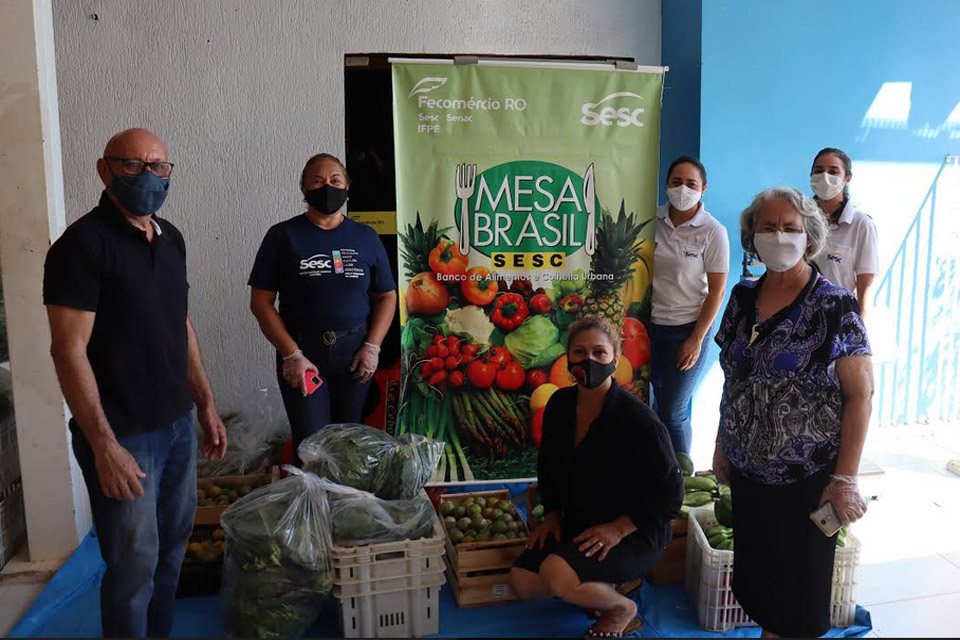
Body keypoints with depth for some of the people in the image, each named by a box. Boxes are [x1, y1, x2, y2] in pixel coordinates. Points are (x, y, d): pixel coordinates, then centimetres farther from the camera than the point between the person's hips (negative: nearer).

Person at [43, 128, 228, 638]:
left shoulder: (170, 238, 9)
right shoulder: (83, 244, -13)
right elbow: (69, 352, -16)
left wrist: (206, 405, 14)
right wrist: (104, 446, -19)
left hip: (178, 425, 7)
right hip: (123, 435, -7)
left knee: (173, 543, 17)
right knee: (135, 563, 5)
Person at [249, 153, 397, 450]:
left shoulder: (365, 237, 8)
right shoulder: (283, 235, 0)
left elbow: (386, 296, 9)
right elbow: (261, 301, -3)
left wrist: (372, 347, -4)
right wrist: (292, 355, -11)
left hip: (355, 353, 2)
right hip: (301, 354, -2)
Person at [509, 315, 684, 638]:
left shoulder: (639, 420, -24)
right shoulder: (560, 404, -4)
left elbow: (670, 494, -16)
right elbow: (547, 465, 13)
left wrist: (618, 529, -19)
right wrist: (551, 514, 4)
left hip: (634, 535, -6)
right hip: (577, 524, 7)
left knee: (556, 575, -28)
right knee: (522, 583, -6)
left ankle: (622, 609, 4)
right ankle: (603, 588, 16)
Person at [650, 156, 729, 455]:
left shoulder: (713, 231, -8)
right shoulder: (653, 220, 0)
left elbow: (717, 290, -7)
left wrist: (697, 339, -10)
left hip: (687, 329, -3)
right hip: (651, 325, 3)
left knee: (673, 411, 1)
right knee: (657, 405, 9)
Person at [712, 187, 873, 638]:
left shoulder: (835, 306, -13)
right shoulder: (742, 299, 3)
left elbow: (860, 392, -13)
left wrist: (845, 478, -15)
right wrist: (723, 445, 11)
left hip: (807, 478, -4)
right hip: (747, 471, 5)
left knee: (799, 590, 11)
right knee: (756, 573, 18)